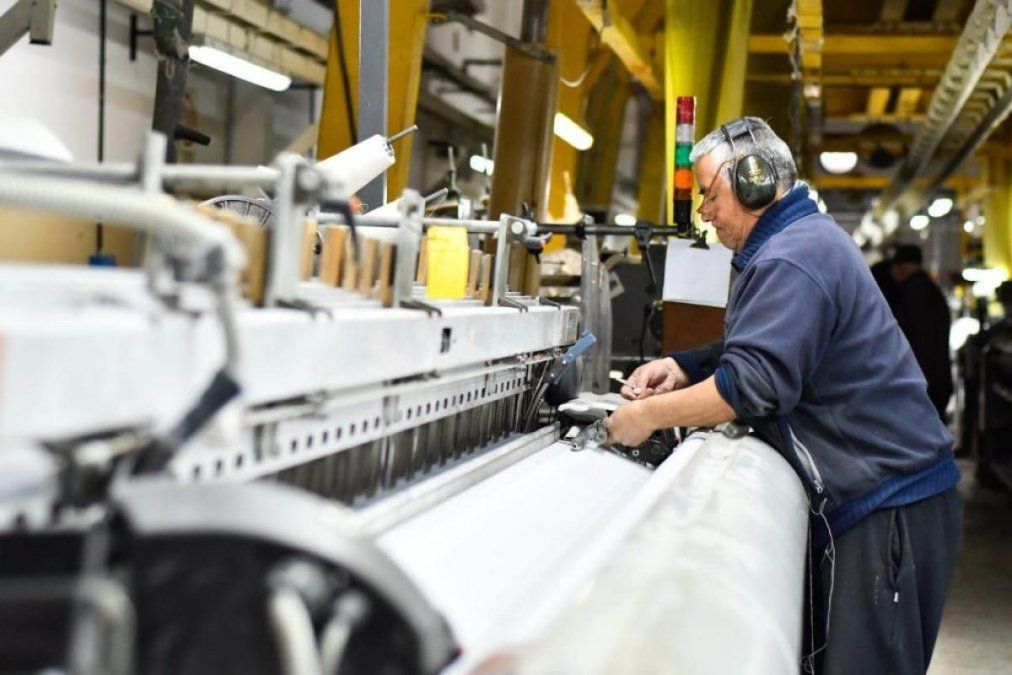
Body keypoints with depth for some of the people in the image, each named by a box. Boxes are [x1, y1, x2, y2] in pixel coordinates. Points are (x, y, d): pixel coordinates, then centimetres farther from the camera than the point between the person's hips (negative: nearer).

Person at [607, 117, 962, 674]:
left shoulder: (789, 262, -19)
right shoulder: (805, 238, 16)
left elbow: (754, 384, -27)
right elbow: (765, 347, 24)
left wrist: (649, 415, -17)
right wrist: (683, 367, 10)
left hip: (888, 508, -11)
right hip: (863, 499, 11)